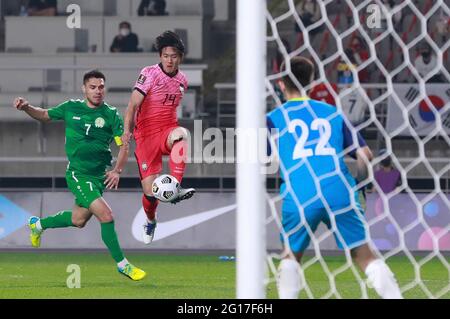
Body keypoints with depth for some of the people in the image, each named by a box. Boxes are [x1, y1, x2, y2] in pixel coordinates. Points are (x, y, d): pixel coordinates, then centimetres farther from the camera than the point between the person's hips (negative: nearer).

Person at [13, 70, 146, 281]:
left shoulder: (111, 115, -1)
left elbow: (123, 146, -2)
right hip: (78, 174, -3)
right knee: (105, 215, -18)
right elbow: (44, 115, 16)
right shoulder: (71, 108, 0)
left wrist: (117, 171, -16)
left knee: (78, 220, 16)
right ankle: (122, 265, -9)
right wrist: (26, 107, -2)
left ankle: (38, 224, 43)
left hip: (100, 176, 4)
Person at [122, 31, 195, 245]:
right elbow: (133, 104, -16)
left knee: (181, 134, -37)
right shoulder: (150, 73, -8)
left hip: (167, 131, 3)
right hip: (146, 136, -3)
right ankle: (150, 222, 28)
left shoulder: (182, 80, 9)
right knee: (150, 191, -7)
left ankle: (175, 189, -43)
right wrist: (127, 130, -28)